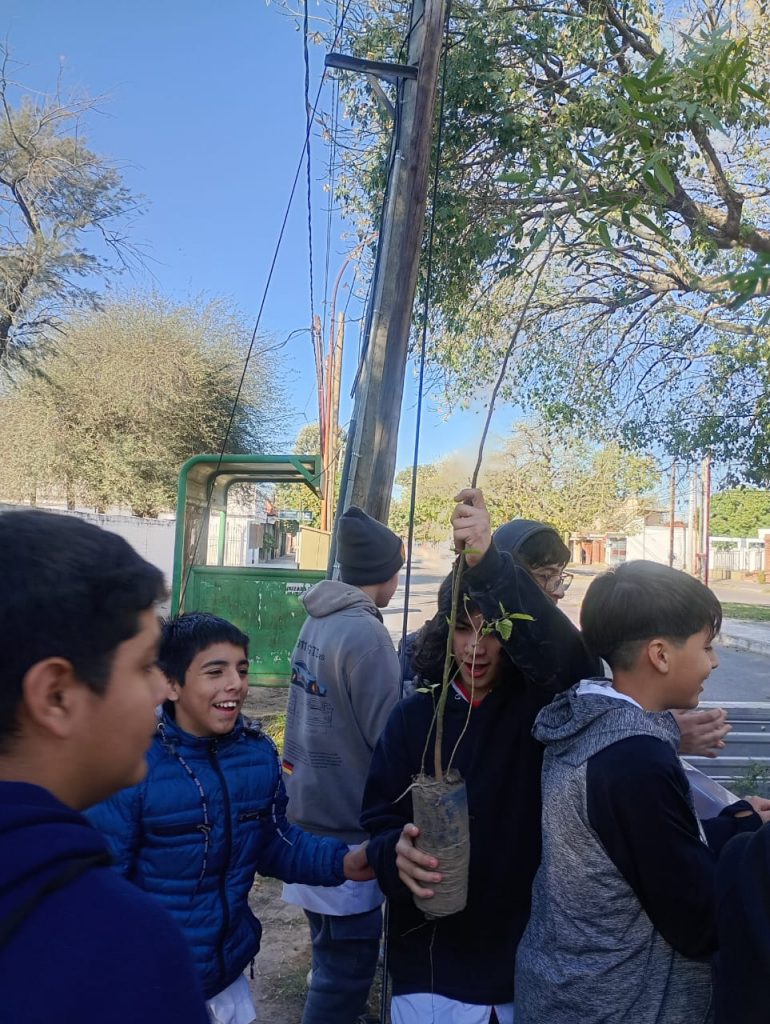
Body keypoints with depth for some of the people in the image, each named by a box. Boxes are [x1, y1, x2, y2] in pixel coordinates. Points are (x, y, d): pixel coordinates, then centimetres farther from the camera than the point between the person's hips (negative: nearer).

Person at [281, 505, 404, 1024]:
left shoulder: (317, 620, 4)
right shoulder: (366, 634, -23)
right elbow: (389, 739, -20)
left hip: (309, 808, 9)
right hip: (343, 824, -9)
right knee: (349, 961, 7)